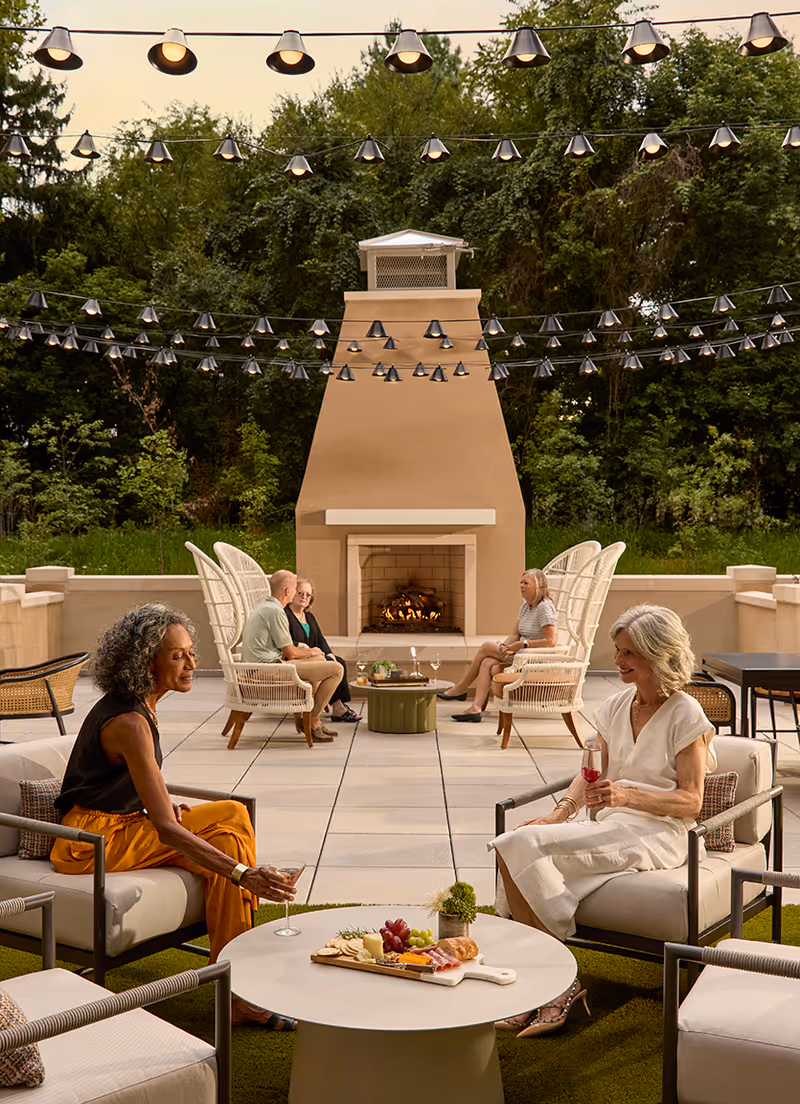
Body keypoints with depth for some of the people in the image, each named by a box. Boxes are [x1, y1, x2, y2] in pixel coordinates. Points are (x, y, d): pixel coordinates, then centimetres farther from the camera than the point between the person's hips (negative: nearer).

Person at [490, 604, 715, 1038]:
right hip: (610, 829, 7)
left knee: (528, 846, -27)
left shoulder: (685, 716, -6)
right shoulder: (616, 706, 14)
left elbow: (690, 802, -9)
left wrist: (629, 796, -26)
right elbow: (590, 773, 16)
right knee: (511, 849, -22)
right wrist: (562, 812, -4)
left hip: (657, 835, -6)